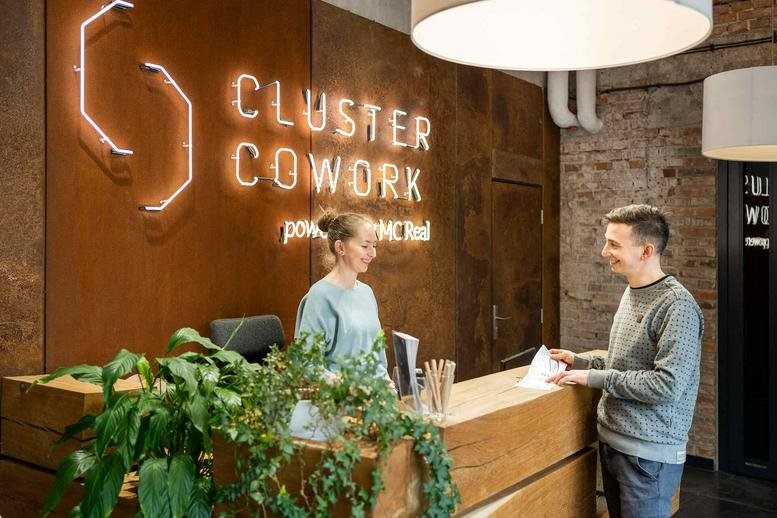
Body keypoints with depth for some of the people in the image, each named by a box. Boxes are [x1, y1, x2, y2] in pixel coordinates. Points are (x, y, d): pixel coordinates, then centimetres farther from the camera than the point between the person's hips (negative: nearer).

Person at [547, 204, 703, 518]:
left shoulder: (677, 306, -18)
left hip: (648, 453, -8)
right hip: (611, 441, 8)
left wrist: (594, 378, -18)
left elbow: (668, 385, -24)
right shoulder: (631, 293, 10)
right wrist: (579, 362, 8)